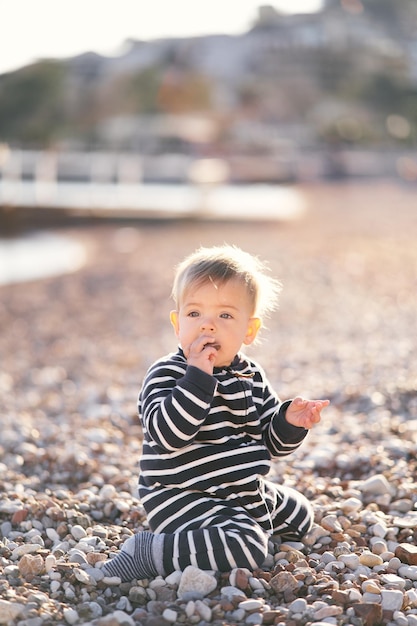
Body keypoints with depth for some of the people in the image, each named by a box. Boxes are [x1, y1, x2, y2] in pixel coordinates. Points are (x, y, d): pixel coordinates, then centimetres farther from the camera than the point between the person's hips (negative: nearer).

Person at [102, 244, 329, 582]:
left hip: (245, 492, 9)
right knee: (246, 548, -30)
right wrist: (198, 376, -36)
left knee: (300, 514, 25)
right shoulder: (167, 374, -16)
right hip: (182, 498, -9)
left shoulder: (251, 377, 5)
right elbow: (168, 433, -32)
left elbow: (270, 443, 11)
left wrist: (290, 422, -11)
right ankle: (144, 553, -19)